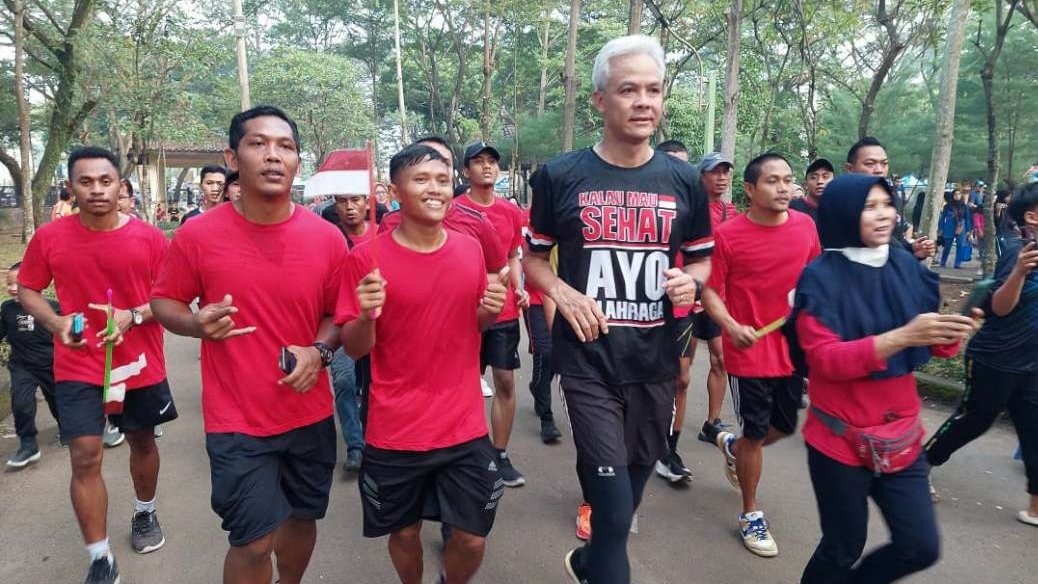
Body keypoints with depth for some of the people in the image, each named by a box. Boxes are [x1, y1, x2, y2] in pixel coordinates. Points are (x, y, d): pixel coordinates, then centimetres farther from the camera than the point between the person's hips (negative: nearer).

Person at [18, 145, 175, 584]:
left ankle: (145, 514, 44)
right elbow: (27, 290, 5)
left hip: (140, 364, 1)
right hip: (78, 367, 0)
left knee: (142, 442, 18)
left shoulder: (148, 237, -8)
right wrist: (56, 322, -14)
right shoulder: (49, 237, -6)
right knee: (85, 458, -2)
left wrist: (134, 316, -21)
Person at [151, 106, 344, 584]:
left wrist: (320, 350, -15)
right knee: (254, 541, 2)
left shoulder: (326, 237, -6)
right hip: (238, 420, -3)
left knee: (303, 519, 21)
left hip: (311, 414, 3)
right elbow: (163, 302, 2)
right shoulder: (198, 234, -11)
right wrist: (197, 323, -19)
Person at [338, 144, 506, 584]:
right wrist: (366, 316, -26)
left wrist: (490, 310, -9)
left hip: (465, 426, 3)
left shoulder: (470, 249, 0)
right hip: (395, 431, -2)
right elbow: (354, 349, -5)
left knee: (472, 538, 11)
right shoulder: (366, 257, -11)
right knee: (404, 533, 16)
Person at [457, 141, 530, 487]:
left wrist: (519, 289, 2)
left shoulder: (511, 211, 8)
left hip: (505, 311, 4)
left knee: (506, 382, 6)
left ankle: (500, 455, 19)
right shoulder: (454, 209, -5)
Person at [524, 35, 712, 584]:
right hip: (588, 362, -3)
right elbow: (533, 257, 5)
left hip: (656, 361, 4)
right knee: (615, 506, -6)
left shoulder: (683, 180, 2)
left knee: (631, 488, 20)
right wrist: (562, 293, -14)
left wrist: (690, 282, -10)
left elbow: (701, 259, 13)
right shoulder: (560, 175, -5)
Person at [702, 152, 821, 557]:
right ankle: (751, 514, 28)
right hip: (748, 352, -5)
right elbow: (710, 290, -11)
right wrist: (731, 326, -27)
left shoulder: (806, 226, 0)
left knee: (784, 427, 18)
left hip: (792, 349, 5)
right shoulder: (728, 235, -14)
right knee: (755, 433, 7)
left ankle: (732, 446, 50)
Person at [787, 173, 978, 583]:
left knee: (920, 548, 11)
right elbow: (824, 360, -23)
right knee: (843, 549, 9)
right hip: (840, 440, -5)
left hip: (901, 437, 5)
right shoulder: (820, 278, -15)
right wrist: (902, 337, -32)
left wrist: (954, 332, -17)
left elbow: (935, 345, 5)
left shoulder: (906, 266, -1)